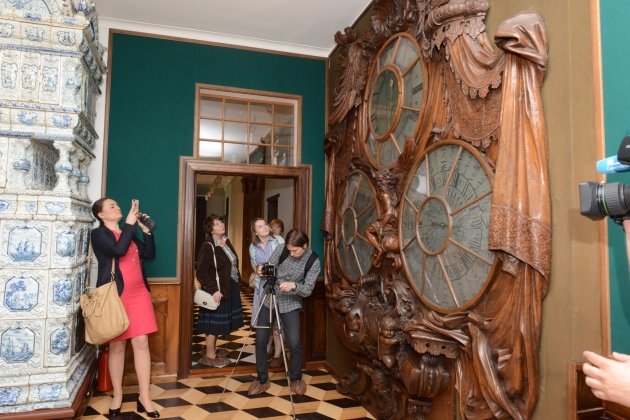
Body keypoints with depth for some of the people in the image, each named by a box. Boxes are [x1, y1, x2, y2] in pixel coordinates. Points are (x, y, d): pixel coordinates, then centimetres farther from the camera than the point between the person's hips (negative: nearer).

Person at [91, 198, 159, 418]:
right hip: (115, 295, -4)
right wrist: (130, 222, -14)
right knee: (116, 346, 6)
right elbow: (119, 249, -20)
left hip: (139, 294, 5)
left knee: (142, 343, 1)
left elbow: (149, 254, 10)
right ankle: (117, 395, 22)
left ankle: (144, 397, 7)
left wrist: (145, 229, 3)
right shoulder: (99, 234, -2)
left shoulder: (129, 233, 17)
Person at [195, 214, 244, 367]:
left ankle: (213, 350, 31)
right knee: (214, 323, 0)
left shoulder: (227, 242, 8)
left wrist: (237, 280, 13)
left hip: (230, 288, 8)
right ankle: (210, 356, 11)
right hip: (218, 290, -8)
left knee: (220, 322, 17)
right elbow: (201, 272, -20)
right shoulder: (208, 246, -17)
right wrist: (213, 290, -24)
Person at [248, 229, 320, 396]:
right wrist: (262, 270, -26)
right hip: (269, 301, 2)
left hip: (291, 305, -2)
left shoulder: (313, 262, -13)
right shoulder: (281, 249, -9)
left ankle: (296, 379, 20)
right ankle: (262, 380, 20)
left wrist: (294, 285, -34)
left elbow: (308, 290, -15)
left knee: (294, 344, -6)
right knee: (260, 341, 2)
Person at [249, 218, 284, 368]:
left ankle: (277, 354, 4)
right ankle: (267, 350, 26)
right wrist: (257, 270, 1)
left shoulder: (278, 240, -4)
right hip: (262, 286, 4)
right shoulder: (253, 247, 8)